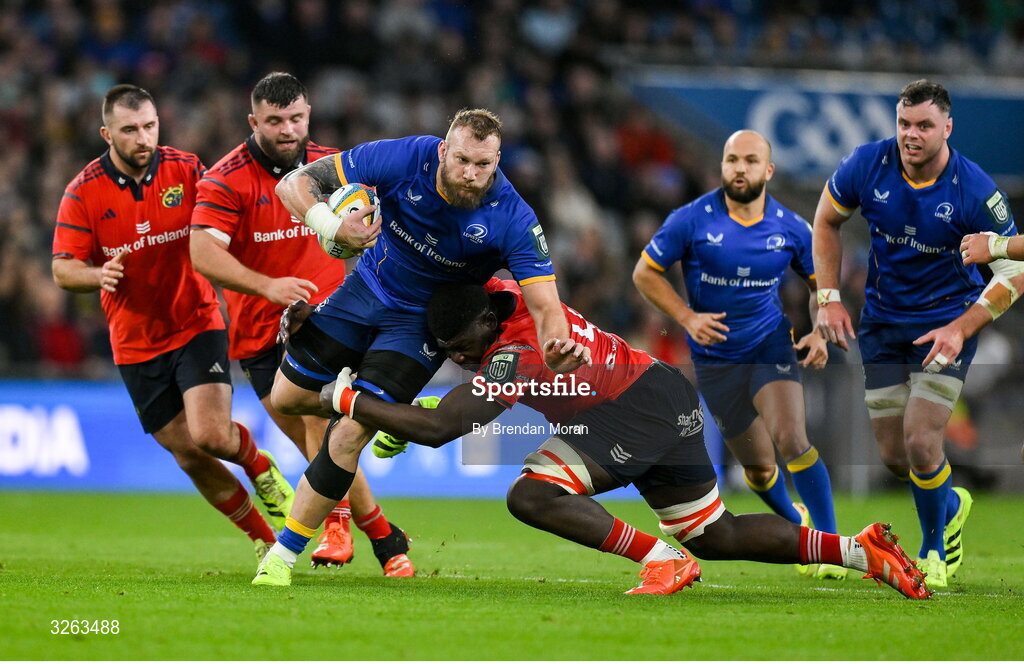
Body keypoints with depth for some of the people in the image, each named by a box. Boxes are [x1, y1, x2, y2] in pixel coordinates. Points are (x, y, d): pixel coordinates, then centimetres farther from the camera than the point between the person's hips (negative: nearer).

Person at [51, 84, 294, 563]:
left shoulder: (186, 170, -7)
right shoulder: (84, 192, -7)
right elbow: (62, 270, -4)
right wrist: (100, 275, -26)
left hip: (196, 324, -2)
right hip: (135, 345, 2)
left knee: (210, 435, -20)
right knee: (189, 457, 2)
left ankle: (261, 467, 15)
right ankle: (264, 539, 21)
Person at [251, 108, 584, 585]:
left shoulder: (513, 221, -28)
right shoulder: (403, 159, -25)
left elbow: (545, 305, -31)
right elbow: (295, 182, -20)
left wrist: (559, 348, -55)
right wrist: (329, 224, -42)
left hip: (421, 323, -3)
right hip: (365, 290, 3)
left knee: (348, 438, -14)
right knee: (287, 398, 10)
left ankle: (285, 552, 0)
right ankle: (400, 411, 30)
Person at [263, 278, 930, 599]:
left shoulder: (515, 357, -24)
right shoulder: (501, 291, 0)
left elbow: (436, 428, -27)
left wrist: (350, 401, -17)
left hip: (645, 406, -10)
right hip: (668, 400, 10)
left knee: (532, 495, -20)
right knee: (716, 536, 17)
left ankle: (664, 560, -18)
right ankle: (861, 549, 12)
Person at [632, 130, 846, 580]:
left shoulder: (790, 228, -4)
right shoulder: (692, 220, -10)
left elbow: (821, 283, 12)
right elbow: (645, 273, -2)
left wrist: (820, 333, -5)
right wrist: (687, 317, -14)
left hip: (772, 345, 0)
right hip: (716, 357, 0)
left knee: (791, 439, -23)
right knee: (759, 467, 6)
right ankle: (795, 522, 38)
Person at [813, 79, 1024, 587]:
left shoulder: (975, 191, -21)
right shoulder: (868, 165, -13)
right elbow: (826, 220, 6)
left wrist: (960, 329, -23)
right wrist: (829, 298, -1)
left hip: (947, 322, -4)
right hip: (882, 323, 4)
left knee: (921, 442, -16)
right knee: (893, 456, 5)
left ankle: (934, 549, 11)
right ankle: (951, 506, 39)